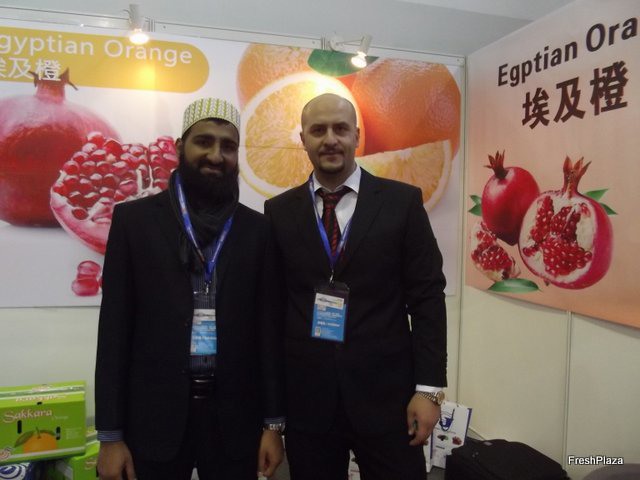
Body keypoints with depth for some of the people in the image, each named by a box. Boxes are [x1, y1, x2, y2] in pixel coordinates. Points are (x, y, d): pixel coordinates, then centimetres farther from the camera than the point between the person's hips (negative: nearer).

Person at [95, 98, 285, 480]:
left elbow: (267, 326, 2)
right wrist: (110, 434, -3)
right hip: (154, 416, 0)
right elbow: (115, 327, -2)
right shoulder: (134, 218, -1)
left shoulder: (257, 229, 1)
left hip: (235, 417, 1)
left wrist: (273, 423, 2)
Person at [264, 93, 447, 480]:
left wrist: (429, 387, -6)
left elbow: (427, 298, -3)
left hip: (386, 392, -1)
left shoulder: (403, 202, -2)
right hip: (305, 396, 2)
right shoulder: (279, 212, 2)